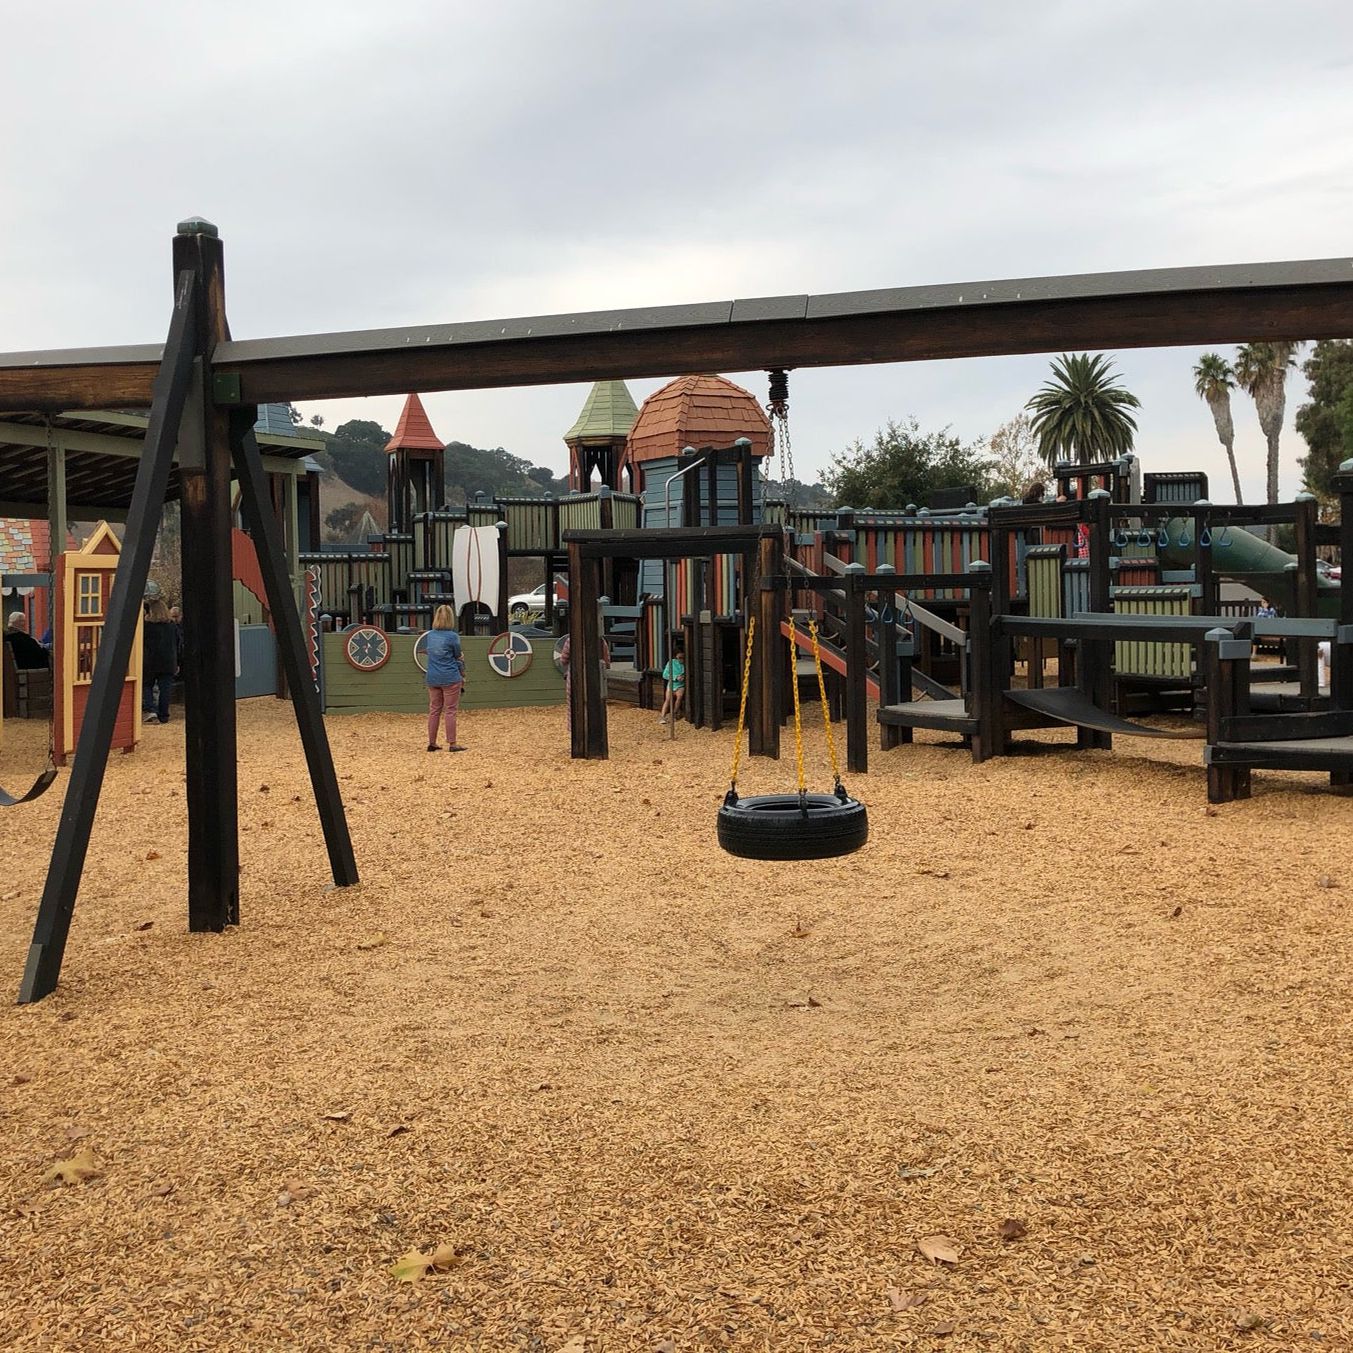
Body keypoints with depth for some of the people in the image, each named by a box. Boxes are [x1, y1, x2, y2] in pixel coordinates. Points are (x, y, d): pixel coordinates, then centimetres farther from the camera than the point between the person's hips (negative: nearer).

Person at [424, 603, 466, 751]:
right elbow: (459, 658, -2)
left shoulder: (430, 635, 5)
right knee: (450, 711, 1)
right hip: (450, 678, -5)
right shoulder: (452, 636, -12)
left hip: (432, 678, 5)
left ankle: (431, 743, 16)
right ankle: (452, 744, 4)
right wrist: (463, 675, 13)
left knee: (434, 711, 12)